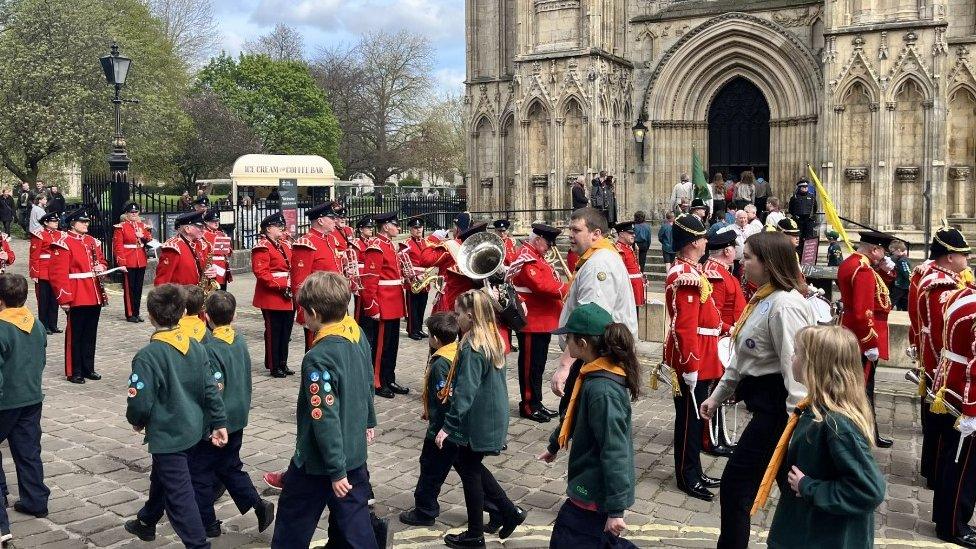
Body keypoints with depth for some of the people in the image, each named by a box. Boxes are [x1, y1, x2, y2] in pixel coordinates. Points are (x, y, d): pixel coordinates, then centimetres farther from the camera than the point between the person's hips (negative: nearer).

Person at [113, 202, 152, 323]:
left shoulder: (143, 225, 12)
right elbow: (117, 245, -9)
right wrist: (121, 262, -16)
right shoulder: (121, 227, -5)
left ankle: (136, 313, 18)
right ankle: (129, 314, 7)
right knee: (129, 288, 0)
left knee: (138, 288, 10)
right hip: (128, 262, -5)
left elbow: (150, 240, 15)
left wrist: (143, 236, -7)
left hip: (141, 262, 5)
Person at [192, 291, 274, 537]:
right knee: (230, 468, 21)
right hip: (238, 418, 7)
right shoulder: (241, 341, -1)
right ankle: (259, 505, 11)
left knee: (200, 473, 11)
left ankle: (207, 524, 21)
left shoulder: (211, 349, -22)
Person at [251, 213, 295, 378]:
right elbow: (261, 272, -19)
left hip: (288, 298, 8)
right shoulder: (262, 247, -10)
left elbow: (293, 268, 20)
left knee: (286, 331, 13)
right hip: (272, 298, -8)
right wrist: (280, 287, -22)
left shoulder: (285, 245, 16)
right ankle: (274, 367, 10)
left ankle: (283, 363, 24)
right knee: (274, 332, 1)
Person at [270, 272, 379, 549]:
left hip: (319, 462, -7)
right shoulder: (358, 334, -4)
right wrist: (368, 421, 25)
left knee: (294, 522, 15)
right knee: (353, 516, 18)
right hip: (355, 452, 7)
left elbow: (325, 419, -26)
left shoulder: (318, 358, -27)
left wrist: (336, 471, -20)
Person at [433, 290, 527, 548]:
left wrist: (448, 427, -21)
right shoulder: (494, 341, 4)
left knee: (469, 472, 8)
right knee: (468, 465, 24)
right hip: (493, 418, 9)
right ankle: (510, 511, 26)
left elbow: (465, 393, -25)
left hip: (477, 422, -9)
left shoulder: (472, 349, -23)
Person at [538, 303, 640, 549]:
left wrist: (615, 509, -23)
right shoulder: (594, 374, 2)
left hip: (596, 493, -9)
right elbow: (574, 415, 20)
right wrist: (553, 446, 33)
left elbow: (615, 453, -27)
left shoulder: (602, 390, -28)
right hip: (592, 485, 9)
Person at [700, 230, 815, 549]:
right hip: (766, 404, 10)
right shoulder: (763, 299, 11)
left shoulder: (785, 305, -21)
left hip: (776, 408, -10)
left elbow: (796, 366, -26)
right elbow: (744, 357, 18)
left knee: (735, 485, 0)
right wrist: (718, 395, 21)